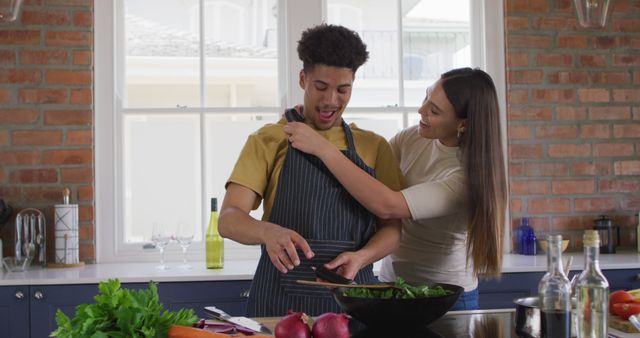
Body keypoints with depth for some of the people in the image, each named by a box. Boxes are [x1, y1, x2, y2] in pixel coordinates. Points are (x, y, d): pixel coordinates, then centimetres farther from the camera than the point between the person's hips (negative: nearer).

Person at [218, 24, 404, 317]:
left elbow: (391, 229, 7)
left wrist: (360, 257, -14)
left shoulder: (374, 147, 10)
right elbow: (229, 220, -7)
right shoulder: (268, 141, 2)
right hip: (281, 301, -2)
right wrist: (268, 231, -29)